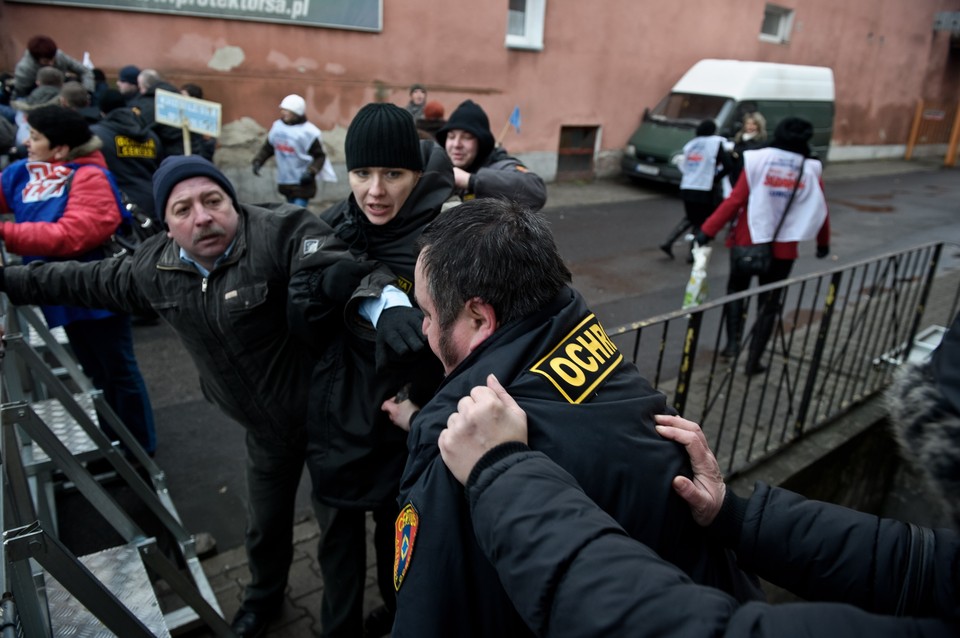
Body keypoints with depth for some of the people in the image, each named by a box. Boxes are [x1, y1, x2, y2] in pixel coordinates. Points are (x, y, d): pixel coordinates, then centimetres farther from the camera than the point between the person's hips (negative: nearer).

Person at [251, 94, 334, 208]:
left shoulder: (309, 131, -14)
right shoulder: (277, 126, 4)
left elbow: (320, 156, -9)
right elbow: (267, 148, 15)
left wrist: (311, 172, -22)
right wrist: (258, 161, 1)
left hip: (302, 183, -6)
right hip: (284, 182, 6)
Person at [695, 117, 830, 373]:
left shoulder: (758, 162, -8)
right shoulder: (810, 170, -1)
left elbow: (735, 201, -13)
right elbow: (821, 211, 5)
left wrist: (708, 230, -9)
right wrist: (823, 243, 20)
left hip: (747, 242, -1)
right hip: (783, 249, 1)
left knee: (736, 289, 20)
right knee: (768, 303, 11)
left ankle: (733, 342, 7)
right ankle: (754, 360, 12)